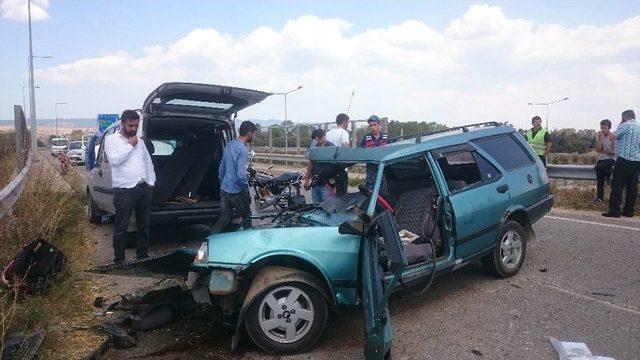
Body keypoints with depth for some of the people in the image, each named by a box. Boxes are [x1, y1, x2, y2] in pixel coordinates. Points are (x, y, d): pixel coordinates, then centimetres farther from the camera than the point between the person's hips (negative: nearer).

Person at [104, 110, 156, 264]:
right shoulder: (111, 139, -1)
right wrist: (130, 146, -11)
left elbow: (148, 162, 20)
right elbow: (114, 160, -17)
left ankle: (142, 256, 26)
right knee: (121, 228, -1)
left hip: (144, 188, 6)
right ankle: (119, 261, 9)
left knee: (144, 225, 14)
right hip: (124, 190, -6)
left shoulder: (140, 141, 15)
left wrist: (151, 182, 11)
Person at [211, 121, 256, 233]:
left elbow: (221, 169, 15)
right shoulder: (243, 149, -19)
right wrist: (246, 188, -12)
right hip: (237, 191, -7)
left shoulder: (229, 145, 8)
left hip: (224, 189, 7)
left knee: (223, 219, 9)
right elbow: (241, 174, -27)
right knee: (247, 217, 13)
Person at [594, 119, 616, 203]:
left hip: (611, 159, -4)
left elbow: (615, 152, -12)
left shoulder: (613, 137, -9)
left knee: (599, 168, -31)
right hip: (601, 159, 4)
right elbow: (597, 150, -9)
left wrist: (603, 151, -11)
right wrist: (600, 138, -16)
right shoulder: (599, 136, 3)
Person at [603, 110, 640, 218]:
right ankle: (629, 211, 11)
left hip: (624, 161, -7)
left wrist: (620, 125, 4)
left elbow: (613, 137, -7)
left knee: (617, 186, -6)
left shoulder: (626, 125, -7)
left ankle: (614, 211, -10)